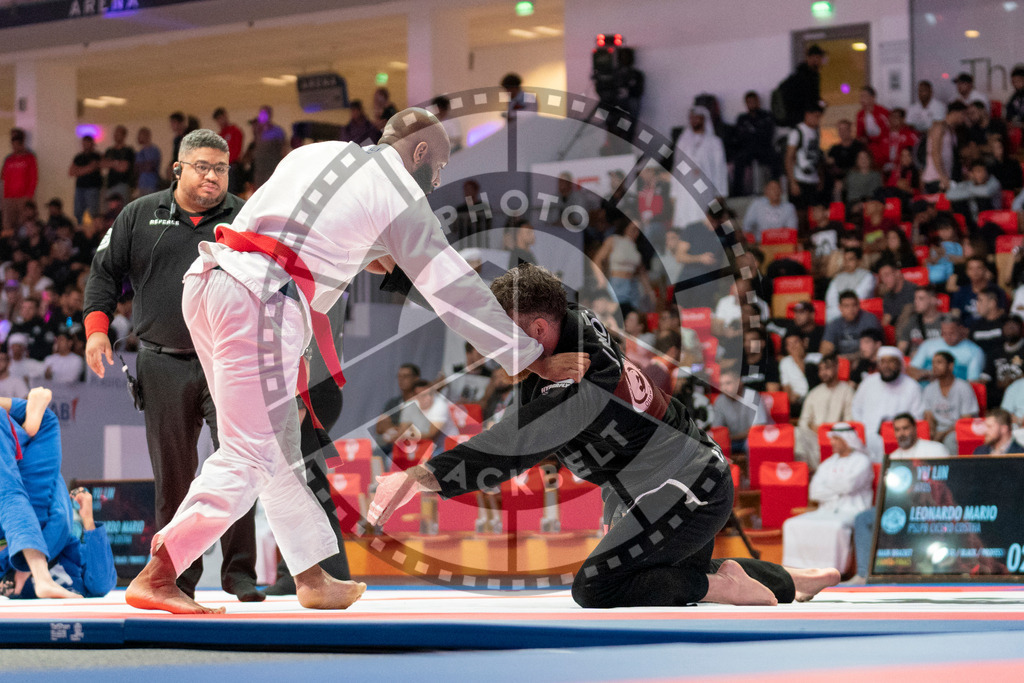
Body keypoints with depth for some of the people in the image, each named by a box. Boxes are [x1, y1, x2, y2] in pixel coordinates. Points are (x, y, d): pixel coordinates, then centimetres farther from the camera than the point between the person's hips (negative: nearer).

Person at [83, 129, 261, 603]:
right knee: (172, 474, 3)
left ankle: (240, 573, -5)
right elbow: (105, 271, 14)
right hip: (164, 364, 1)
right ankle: (177, 575, 11)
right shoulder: (140, 216, 11)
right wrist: (97, 325, 2)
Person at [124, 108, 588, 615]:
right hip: (262, 302, -8)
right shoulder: (402, 196, 4)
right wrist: (536, 362, 13)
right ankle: (156, 579, -8)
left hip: (208, 280, 8)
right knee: (251, 456, -4)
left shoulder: (315, 153, 22)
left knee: (280, 442, 15)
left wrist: (371, 258, 37)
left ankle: (313, 580, 22)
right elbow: (457, 293, 7)